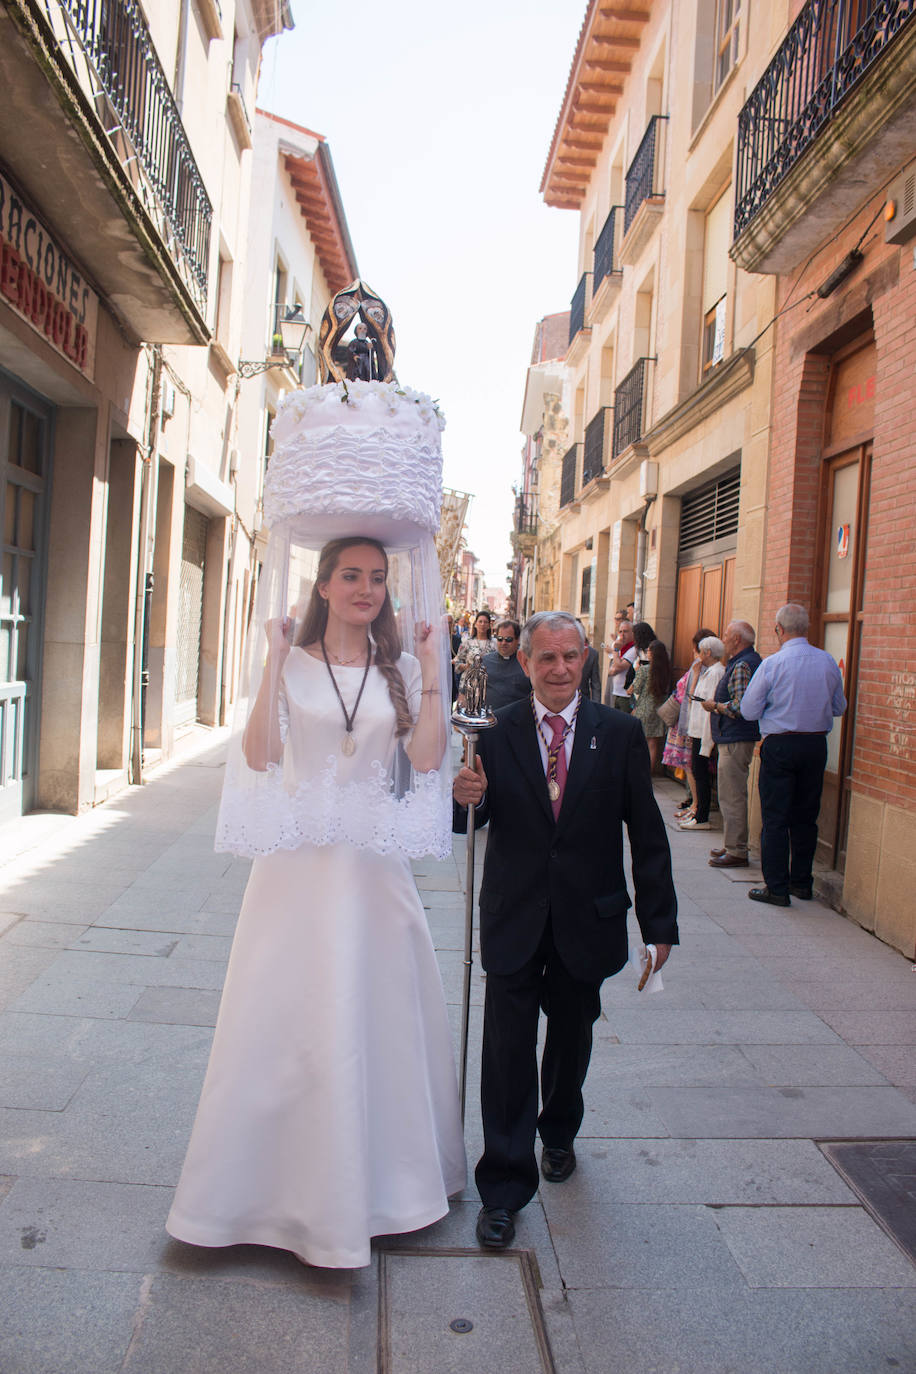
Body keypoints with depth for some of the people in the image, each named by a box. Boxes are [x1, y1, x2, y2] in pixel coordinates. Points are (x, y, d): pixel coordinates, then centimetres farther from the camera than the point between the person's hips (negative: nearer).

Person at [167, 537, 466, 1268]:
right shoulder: (292, 664, 0)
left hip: (376, 862, 2)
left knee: (381, 1007, 11)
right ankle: (284, 1176, 26)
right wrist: (275, 662, -15)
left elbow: (427, 758, -6)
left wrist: (432, 672, -9)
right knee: (285, 1011, 5)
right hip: (300, 857, -2)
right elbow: (260, 756, -13)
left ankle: (375, 1170, 34)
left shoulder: (401, 669, 5)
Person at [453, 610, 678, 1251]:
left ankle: (559, 1133, 48)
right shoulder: (495, 733, -5)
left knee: (571, 1036, 20)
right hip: (515, 917, -1)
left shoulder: (620, 734, -5)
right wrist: (466, 799, -26)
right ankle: (504, 1187, 14)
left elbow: (647, 833, -2)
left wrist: (660, 922, -1)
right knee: (508, 1047, -1)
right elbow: (476, 822, -2)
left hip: (588, 919, 1)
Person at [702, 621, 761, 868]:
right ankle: (732, 845, 24)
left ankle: (736, 852, -1)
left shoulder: (741, 666, -17)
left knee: (732, 796, -6)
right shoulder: (752, 660, 17)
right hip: (737, 738, 11)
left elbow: (740, 707, -25)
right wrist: (719, 705, 12)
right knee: (732, 794, 17)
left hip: (735, 741, -11)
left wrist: (715, 706, -11)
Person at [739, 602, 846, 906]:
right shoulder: (829, 662, 0)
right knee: (806, 817, 15)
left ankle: (777, 888, 3)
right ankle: (802, 883, 23)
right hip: (817, 745, 5)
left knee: (775, 819, 2)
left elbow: (749, 710, -8)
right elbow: (839, 707, 12)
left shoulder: (772, 664, -12)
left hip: (780, 746, -4)